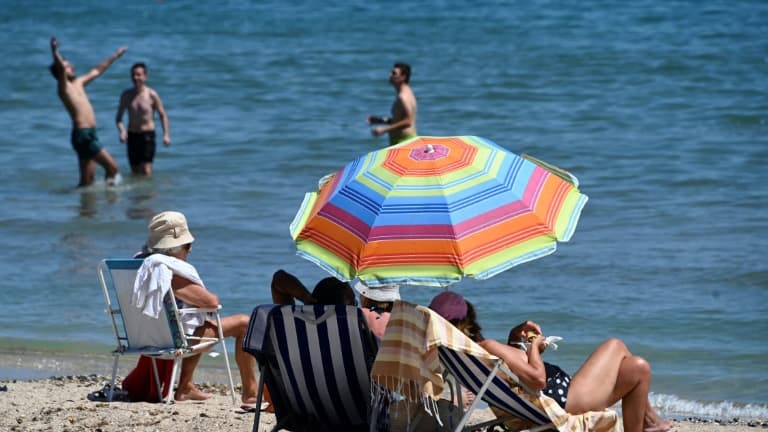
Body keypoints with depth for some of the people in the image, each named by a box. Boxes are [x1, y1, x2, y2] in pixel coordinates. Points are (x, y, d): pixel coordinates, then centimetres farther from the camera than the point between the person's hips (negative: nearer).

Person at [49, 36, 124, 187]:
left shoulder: (78, 83, 19)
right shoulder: (64, 87, -6)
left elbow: (97, 71, 30)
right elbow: (60, 69, -25)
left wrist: (115, 56, 36)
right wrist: (55, 52, -40)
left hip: (89, 135, 9)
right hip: (82, 135, -9)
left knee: (87, 180, 8)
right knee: (112, 167, -10)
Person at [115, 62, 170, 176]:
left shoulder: (151, 94, -6)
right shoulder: (126, 95, 3)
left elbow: (163, 115, 2)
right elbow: (119, 117, 7)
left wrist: (166, 134, -8)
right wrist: (121, 130, -13)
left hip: (147, 135, -4)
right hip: (132, 136, 4)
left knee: (146, 171, -14)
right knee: (135, 172, 8)